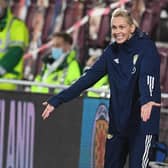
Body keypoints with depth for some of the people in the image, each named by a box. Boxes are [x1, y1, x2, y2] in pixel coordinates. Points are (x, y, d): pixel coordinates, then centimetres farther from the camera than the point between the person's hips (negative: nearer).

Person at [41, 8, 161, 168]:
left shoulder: (146, 46, -11)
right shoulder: (112, 51, 6)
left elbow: (148, 75, -29)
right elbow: (88, 78, 4)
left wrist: (147, 100, -50)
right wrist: (57, 100, -2)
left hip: (142, 122, -6)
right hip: (118, 122, 6)